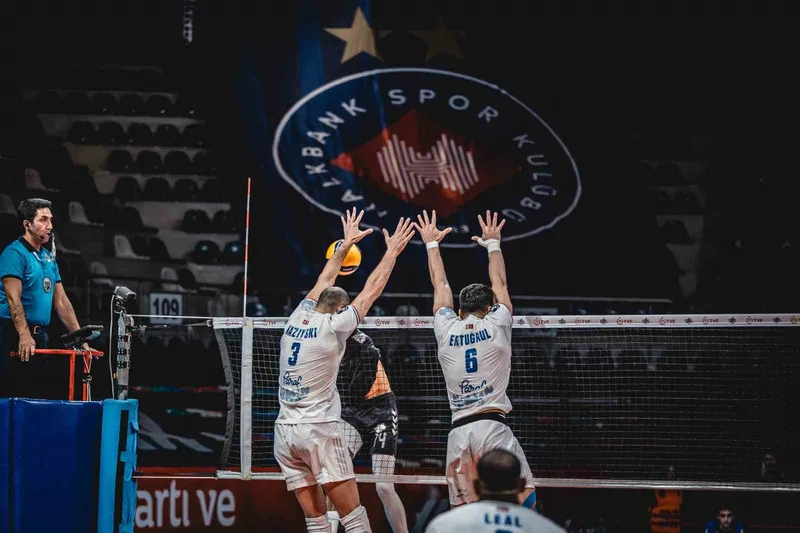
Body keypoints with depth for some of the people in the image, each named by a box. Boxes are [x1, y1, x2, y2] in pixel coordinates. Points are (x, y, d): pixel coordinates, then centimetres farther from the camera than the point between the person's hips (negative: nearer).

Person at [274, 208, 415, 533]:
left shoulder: (297, 318, 9)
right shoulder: (333, 326, -5)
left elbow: (324, 283, 24)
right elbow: (371, 291, 2)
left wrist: (346, 244, 33)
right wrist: (392, 252, 12)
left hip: (285, 430, 6)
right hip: (319, 430, -6)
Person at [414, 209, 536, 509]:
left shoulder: (446, 332, 10)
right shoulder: (495, 327, 4)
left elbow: (441, 286, 25)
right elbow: (500, 283, 20)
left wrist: (432, 245, 37)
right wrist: (493, 244, 35)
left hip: (459, 431, 3)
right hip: (493, 426, -3)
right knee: (525, 500, 3)